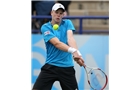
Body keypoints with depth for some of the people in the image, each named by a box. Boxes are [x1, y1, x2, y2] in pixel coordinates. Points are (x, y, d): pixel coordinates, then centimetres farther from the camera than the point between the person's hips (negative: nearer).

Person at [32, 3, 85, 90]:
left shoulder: (67, 23, 6)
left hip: (67, 67, 2)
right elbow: (57, 43, -18)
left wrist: (77, 52, -33)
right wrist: (73, 50, -36)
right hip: (51, 66, -2)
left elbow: (70, 38, -13)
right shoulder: (45, 27, -3)